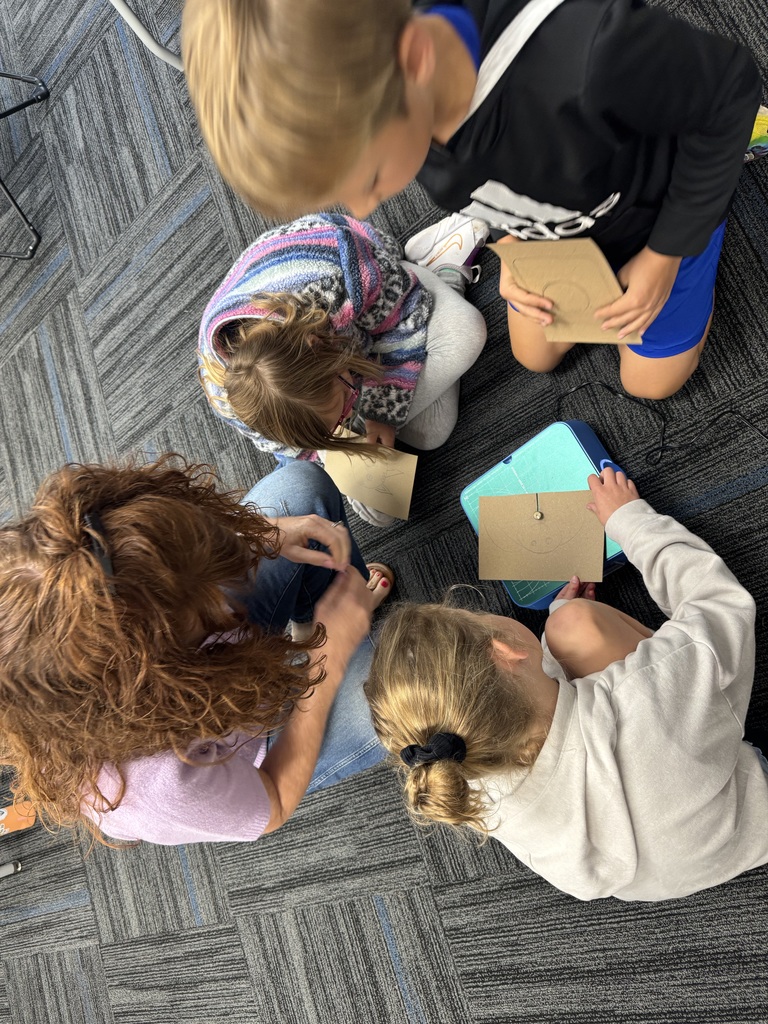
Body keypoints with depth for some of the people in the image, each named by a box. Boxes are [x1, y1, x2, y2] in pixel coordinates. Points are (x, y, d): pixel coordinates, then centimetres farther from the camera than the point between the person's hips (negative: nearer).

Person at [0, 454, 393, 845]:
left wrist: (264, 535, -25)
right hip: (251, 747, -4)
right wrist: (330, 658, -26)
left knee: (302, 482, -1)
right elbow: (273, 807, -22)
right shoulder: (162, 787, -47)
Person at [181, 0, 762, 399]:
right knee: (535, 358, 17)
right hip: (554, 213, 4)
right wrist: (511, 244, -17)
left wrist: (665, 254, -21)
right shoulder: (373, 106, -29)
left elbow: (731, 87, -27)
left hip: (661, 208, -3)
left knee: (651, 382, 15)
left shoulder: (588, 54, -50)